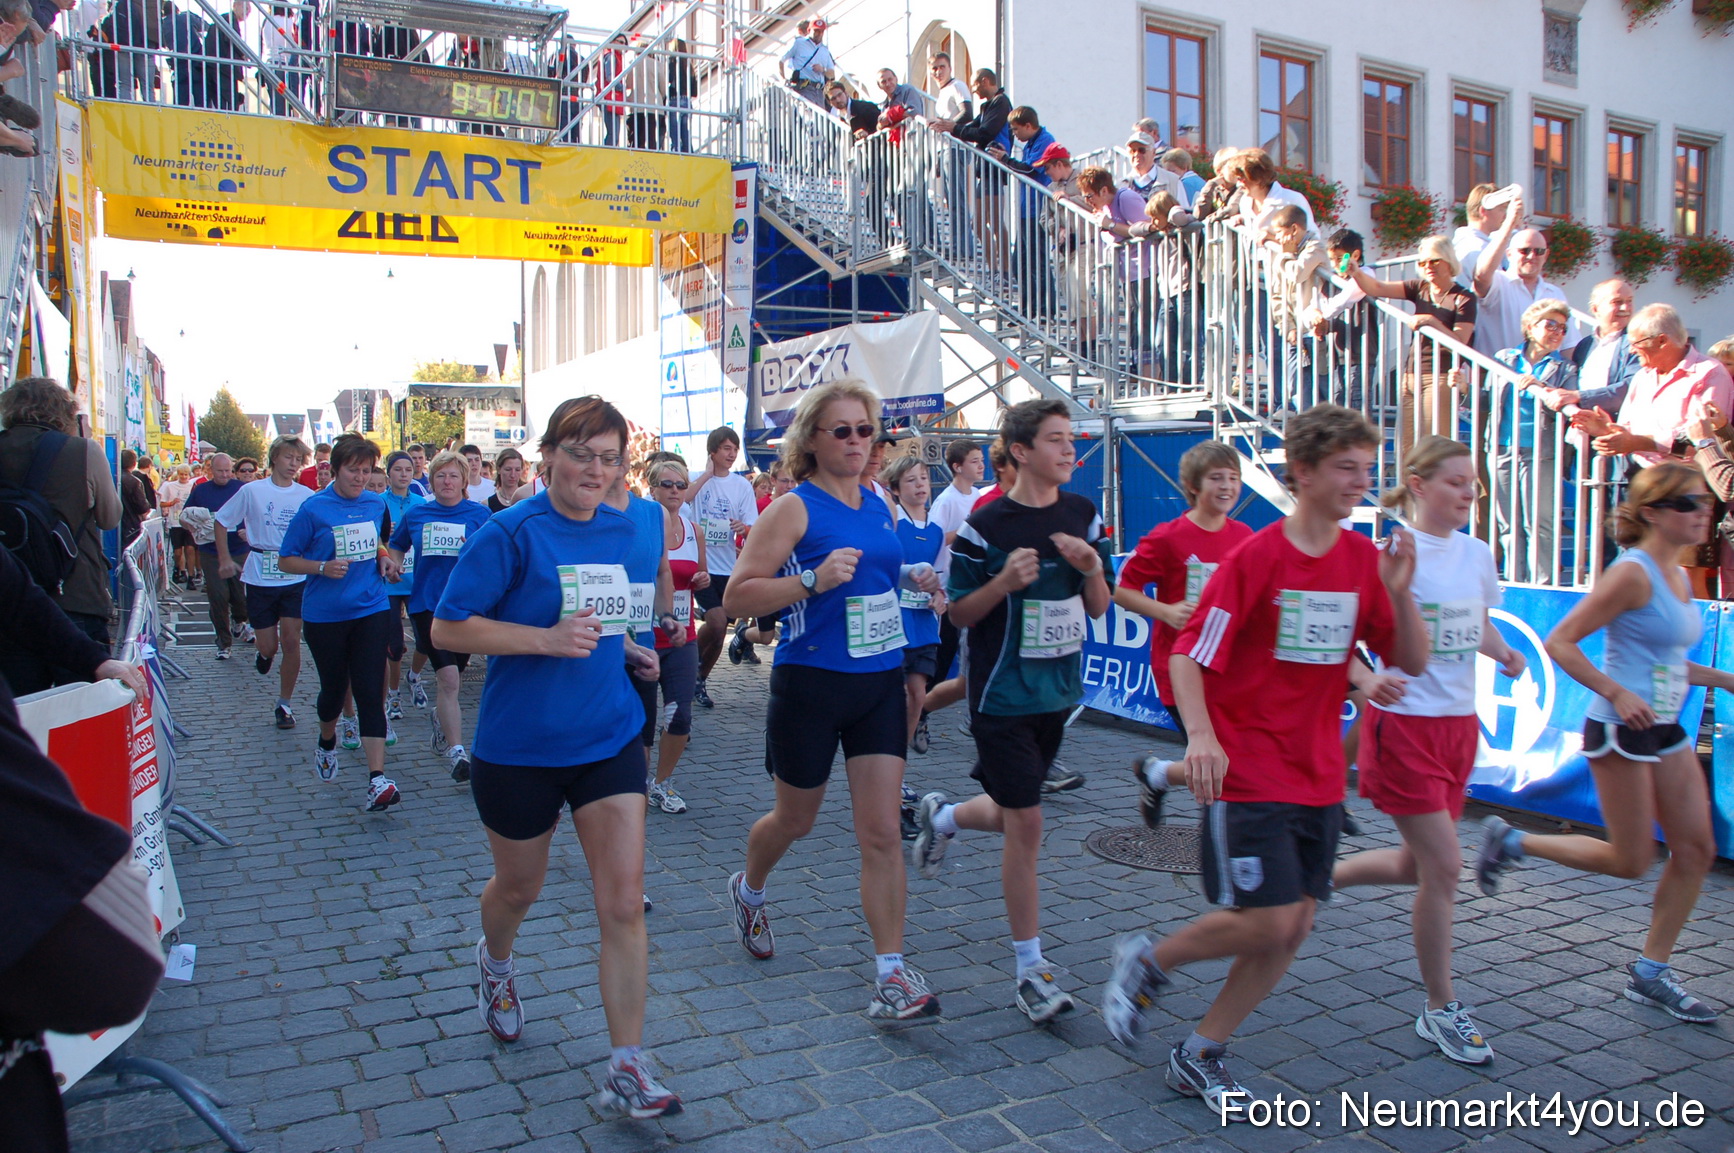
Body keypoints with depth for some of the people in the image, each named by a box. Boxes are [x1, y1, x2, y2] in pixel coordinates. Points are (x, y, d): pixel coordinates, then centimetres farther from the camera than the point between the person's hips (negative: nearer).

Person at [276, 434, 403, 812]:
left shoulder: (376, 504, 5)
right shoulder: (314, 508, -8)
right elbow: (286, 560, -4)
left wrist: (384, 559, 2)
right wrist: (322, 567, -21)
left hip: (371, 611, 2)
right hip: (325, 615, -2)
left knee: (369, 691, -7)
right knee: (334, 687, 12)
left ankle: (377, 779, -13)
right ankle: (327, 743, 46)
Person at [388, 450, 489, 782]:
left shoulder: (479, 514, 1)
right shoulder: (415, 514, 7)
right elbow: (396, 548, 23)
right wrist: (394, 568, 4)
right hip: (427, 602, -1)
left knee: (450, 677, 15)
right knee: (448, 678, -12)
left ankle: (438, 718, 45)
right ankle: (457, 752, -11)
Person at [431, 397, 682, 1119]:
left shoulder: (623, 530, 4)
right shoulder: (511, 532, -14)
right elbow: (447, 628, -15)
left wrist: (627, 650, 3)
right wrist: (546, 638, -26)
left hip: (610, 738, 4)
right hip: (519, 746, -3)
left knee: (624, 904, -4)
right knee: (519, 888, 20)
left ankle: (627, 1073, 6)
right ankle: (495, 963, 56)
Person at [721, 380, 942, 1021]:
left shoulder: (879, 507, 8)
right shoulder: (794, 509, -11)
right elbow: (737, 597, -17)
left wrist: (913, 579, 5)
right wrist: (813, 580, -28)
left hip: (881, 684, 4)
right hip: (811, 685, -4)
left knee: (882, 832, -1)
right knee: (795, 820, 15)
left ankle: (891, 973, 6)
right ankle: (749, 891, 47)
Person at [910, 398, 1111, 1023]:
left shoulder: (1084, 514, 3)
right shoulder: (986, 525, -12)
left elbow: (1097, 609, 8)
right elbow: (959, 613, -6)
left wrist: (1093, 568, -13)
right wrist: (1005, 580, -24)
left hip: (1059, 690, 6)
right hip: (1004, 693, -6)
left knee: (1014, 815, 17)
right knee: (1025, 822, -6)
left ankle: (941, 816, 49)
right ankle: (1031, 969, 8)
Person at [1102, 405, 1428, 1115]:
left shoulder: (1365, 560, 5)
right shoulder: (1256, 557, -12)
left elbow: (1412, 662, 6)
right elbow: (1188, 656, -12)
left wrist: (1398, 592, -11)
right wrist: (1201, 734, -29)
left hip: (1319, 779, 7)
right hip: (1248, 774, -6)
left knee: (1293, 927, 8)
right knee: (1267, 921, -11)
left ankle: (1200, 1056, 23)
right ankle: (1147, 962, 17)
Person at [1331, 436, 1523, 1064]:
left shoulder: (1476, 553, 7)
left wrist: (1503, 653, 0)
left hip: (1459, 722, 7)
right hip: (1404, 723, -7)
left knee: (1418, 863, 14)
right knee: (1444, 866, -4)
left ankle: (1316, 876, 39)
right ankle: (1441, 1010, 14)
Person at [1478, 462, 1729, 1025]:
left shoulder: (1677, 577, 11)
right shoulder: (1632, 573, -16)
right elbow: (1561, 642, -20)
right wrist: (1617, 694, -26)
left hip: (1666, 730, 9)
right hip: (1621, 731, -9)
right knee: (1632, 862, -2)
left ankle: (1650, 973, 19)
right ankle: (1511, 841, 16)